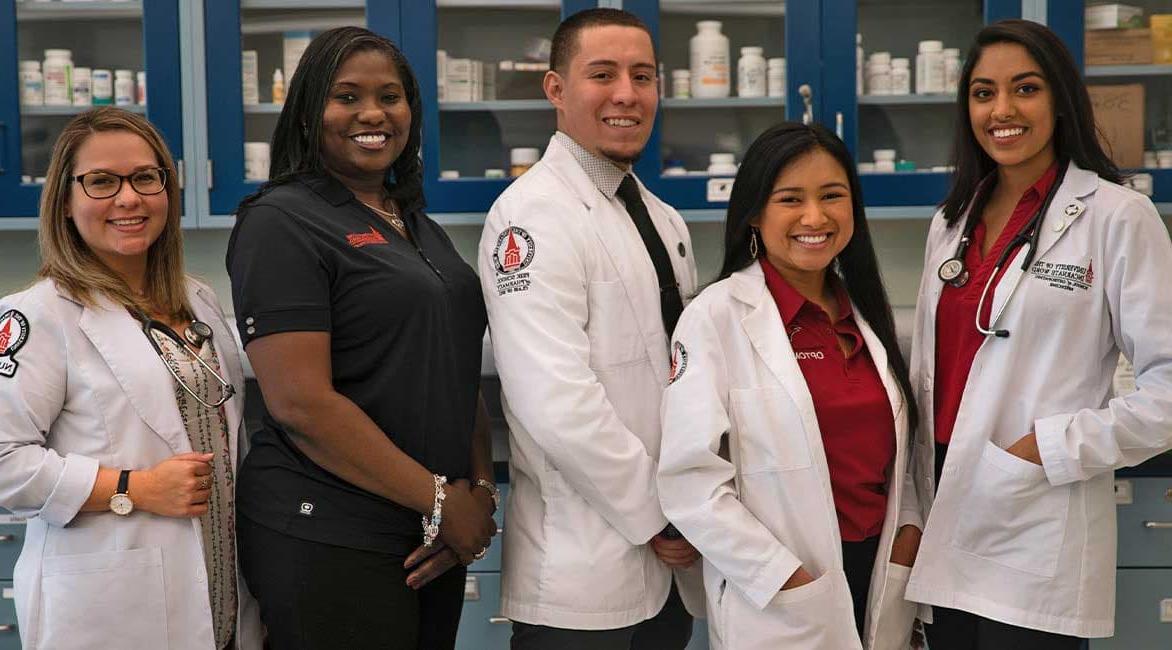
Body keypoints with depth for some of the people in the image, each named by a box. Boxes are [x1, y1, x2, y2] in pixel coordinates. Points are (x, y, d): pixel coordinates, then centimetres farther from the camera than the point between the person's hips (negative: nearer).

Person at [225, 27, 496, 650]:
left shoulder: (418, 226, 14)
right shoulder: (282, 222, -9)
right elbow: (300, 402, -18)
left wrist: (479, 490, -2)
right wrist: (440, 500, -15)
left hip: (436, 539, 7)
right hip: (328, 543, -7)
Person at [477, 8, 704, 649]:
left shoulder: (665, 222, 13)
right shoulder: (533, 215, -14)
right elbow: (557, 404, -23)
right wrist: (655, 517, -14)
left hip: (671, 563, 8)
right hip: (583, 576, -8)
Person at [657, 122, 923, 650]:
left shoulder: (865, 311, 8)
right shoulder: (716, 317, -11)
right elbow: (691, 481, -17)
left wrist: (909, 529, -2)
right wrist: (794, 584, -17)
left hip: (884, 596, 6)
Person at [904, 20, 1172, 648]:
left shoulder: (1117, 217, -8)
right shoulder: (952, 221, 11)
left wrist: (1056, 448, -16)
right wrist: (918, 504, 11)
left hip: (1037, 538, -6)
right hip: (949, 515, 6)